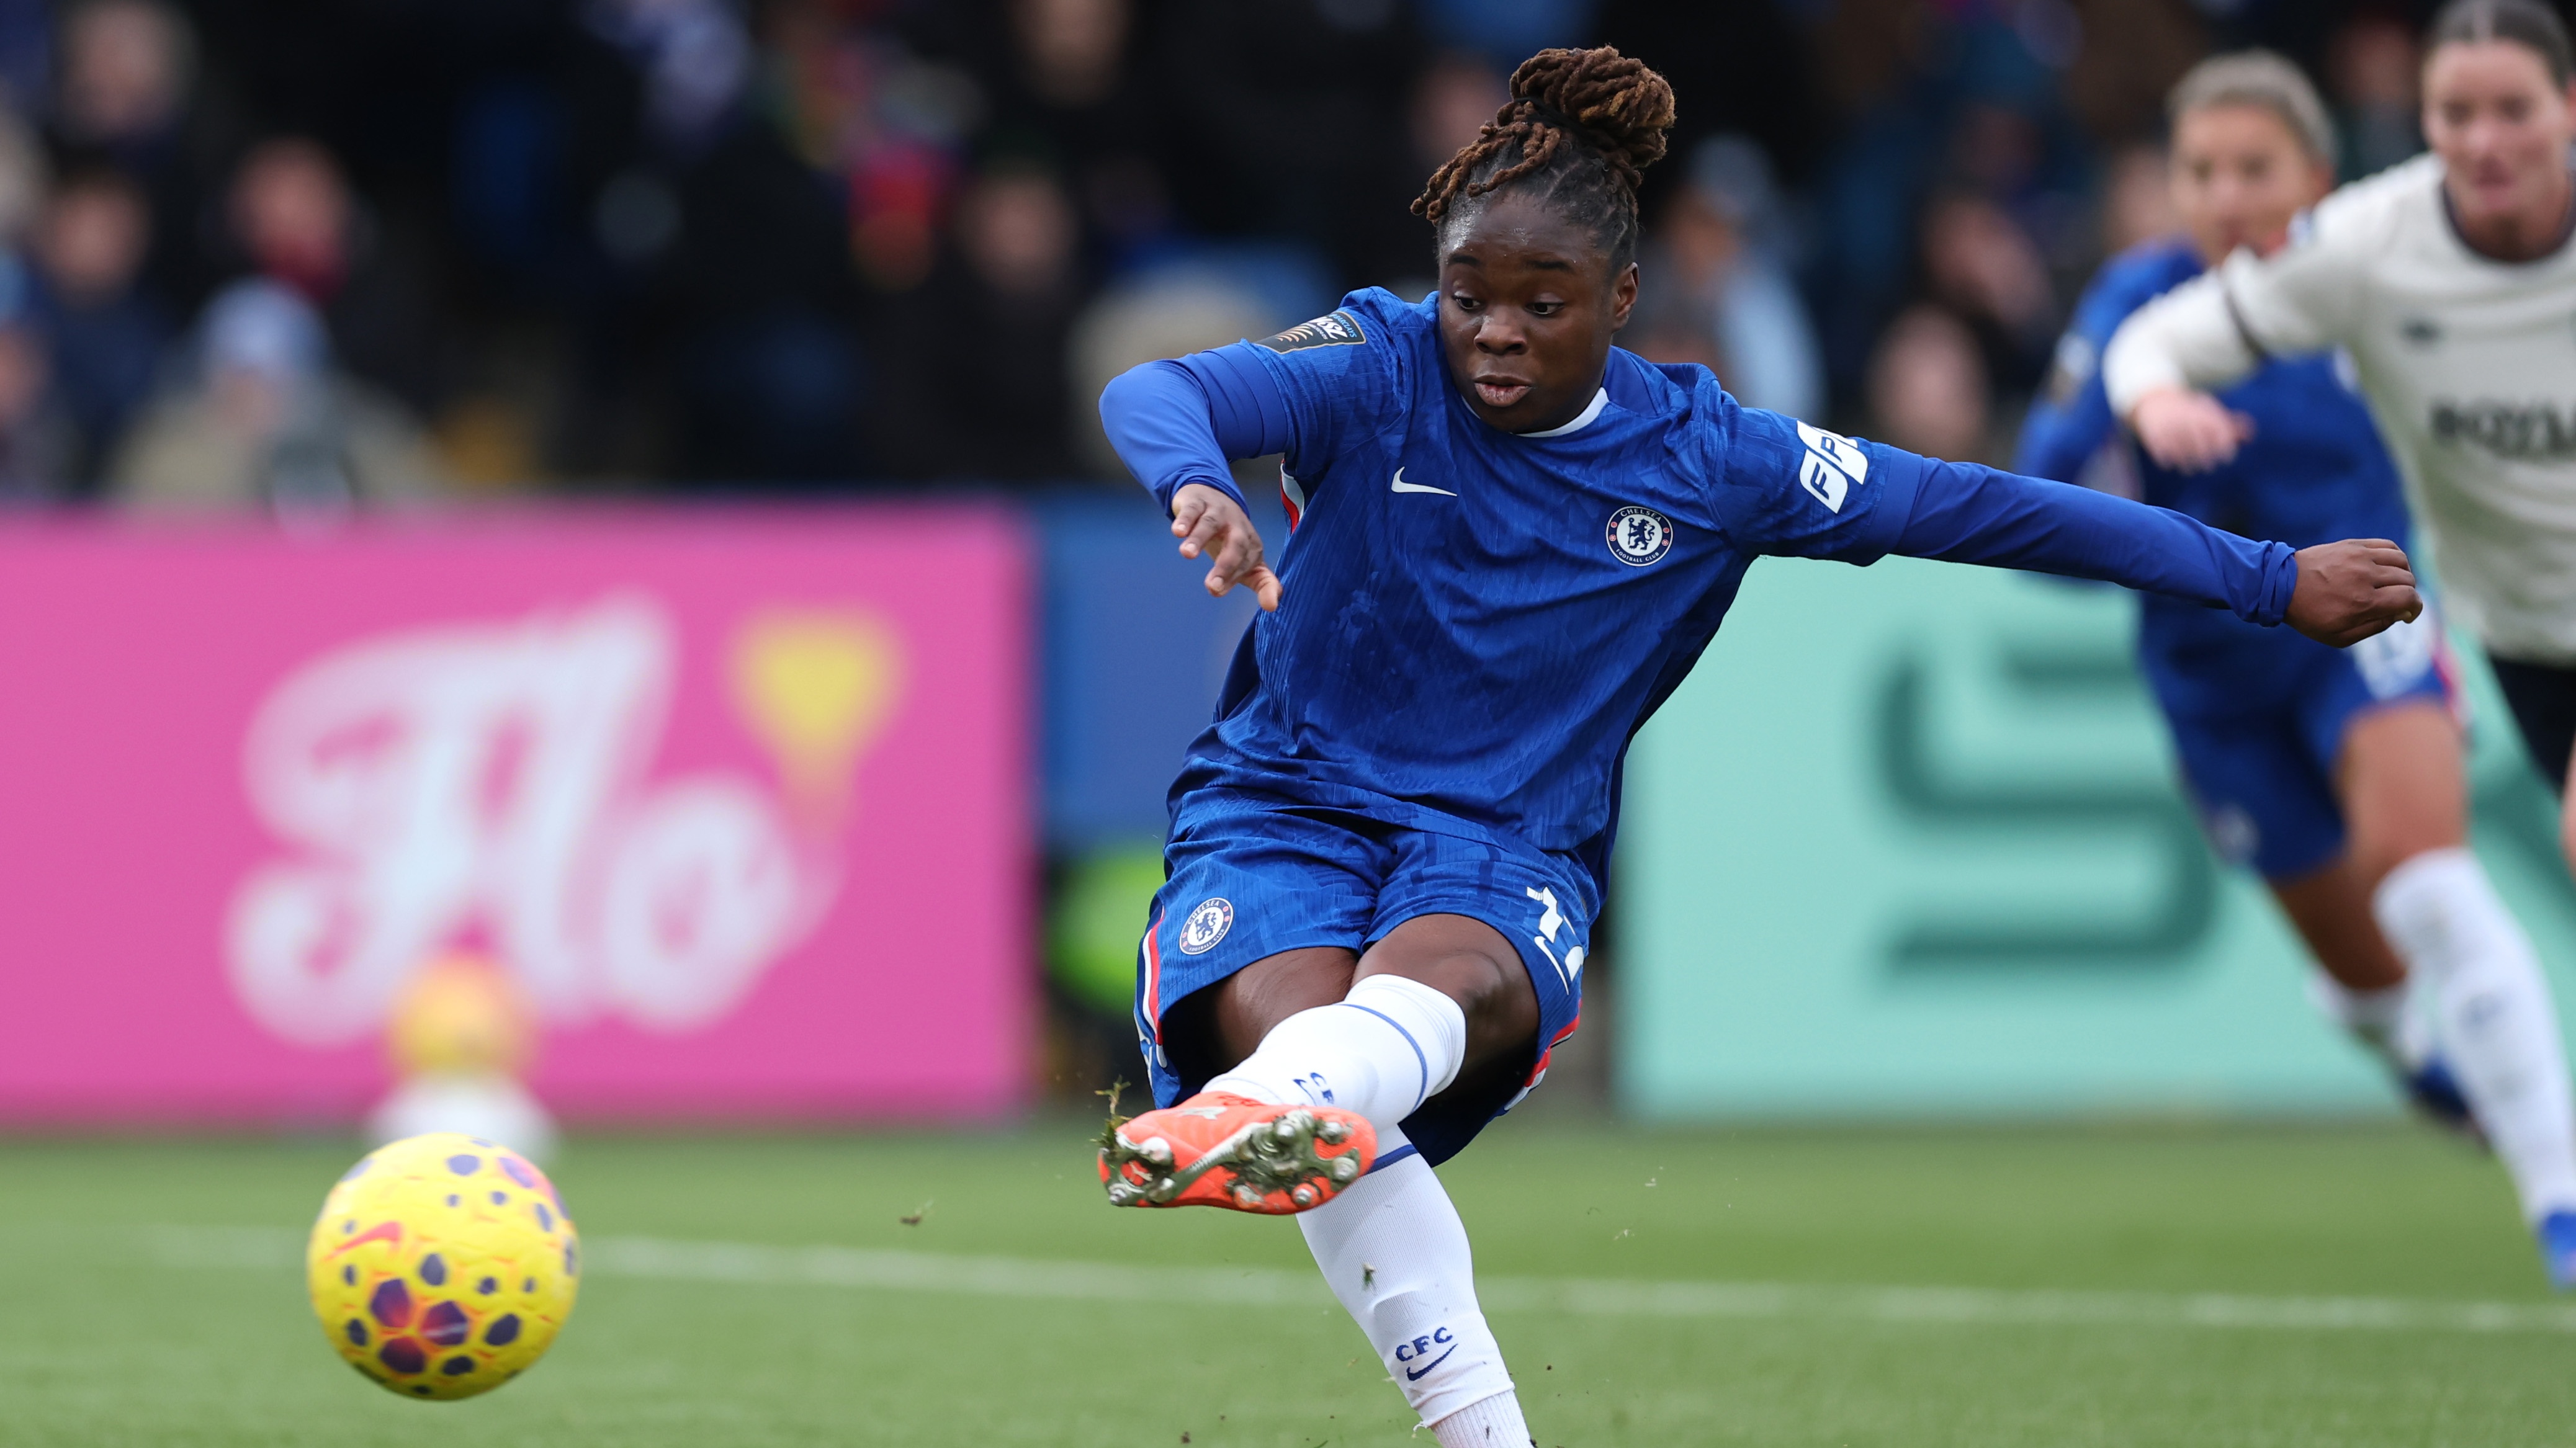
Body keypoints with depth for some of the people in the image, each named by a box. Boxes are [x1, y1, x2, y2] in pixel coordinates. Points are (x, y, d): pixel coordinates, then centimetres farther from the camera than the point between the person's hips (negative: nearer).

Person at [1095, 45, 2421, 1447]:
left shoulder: (1704, 460, 1)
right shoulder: (1378, 374, -4)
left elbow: (1987, 510, 6)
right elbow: (1152, 395, -20)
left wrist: (2274, 580, 7)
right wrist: (1199, 487, -46)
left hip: (1504, 856, 1)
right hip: (1281, 804, -1)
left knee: (1440, 981, -36)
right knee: (1287, 1009, -33)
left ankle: (1268, 1116, -70)